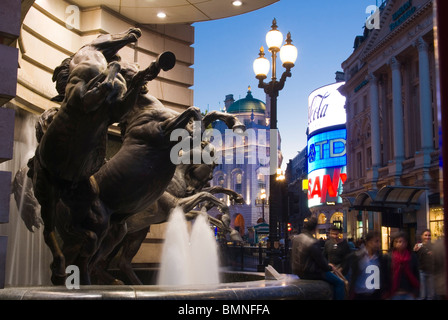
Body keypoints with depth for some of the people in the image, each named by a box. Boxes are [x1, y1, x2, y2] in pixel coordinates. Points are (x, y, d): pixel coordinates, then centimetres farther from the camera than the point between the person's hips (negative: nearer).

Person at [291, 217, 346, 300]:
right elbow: (321, 261, -18)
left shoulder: (296, 238, 3)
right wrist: (330, 268, 4)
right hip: (311, 273, -9)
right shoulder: (313, 242, -24)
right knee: (340, 283, -2)